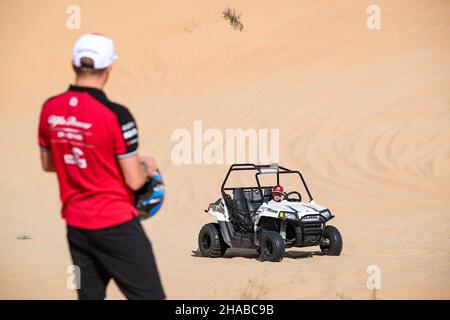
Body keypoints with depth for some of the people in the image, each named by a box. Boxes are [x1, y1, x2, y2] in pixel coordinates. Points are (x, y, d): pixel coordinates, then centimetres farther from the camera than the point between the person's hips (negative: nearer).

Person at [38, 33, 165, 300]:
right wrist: (147, 167, 6)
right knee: (149, 296, 0)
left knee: (89, 295, 15)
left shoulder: (50, 108, -1)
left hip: (75, 224, 7)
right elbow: (134, 181, -15)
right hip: (116, 225, -6)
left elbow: (47, 164, 14)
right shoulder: (115, 115, -19)